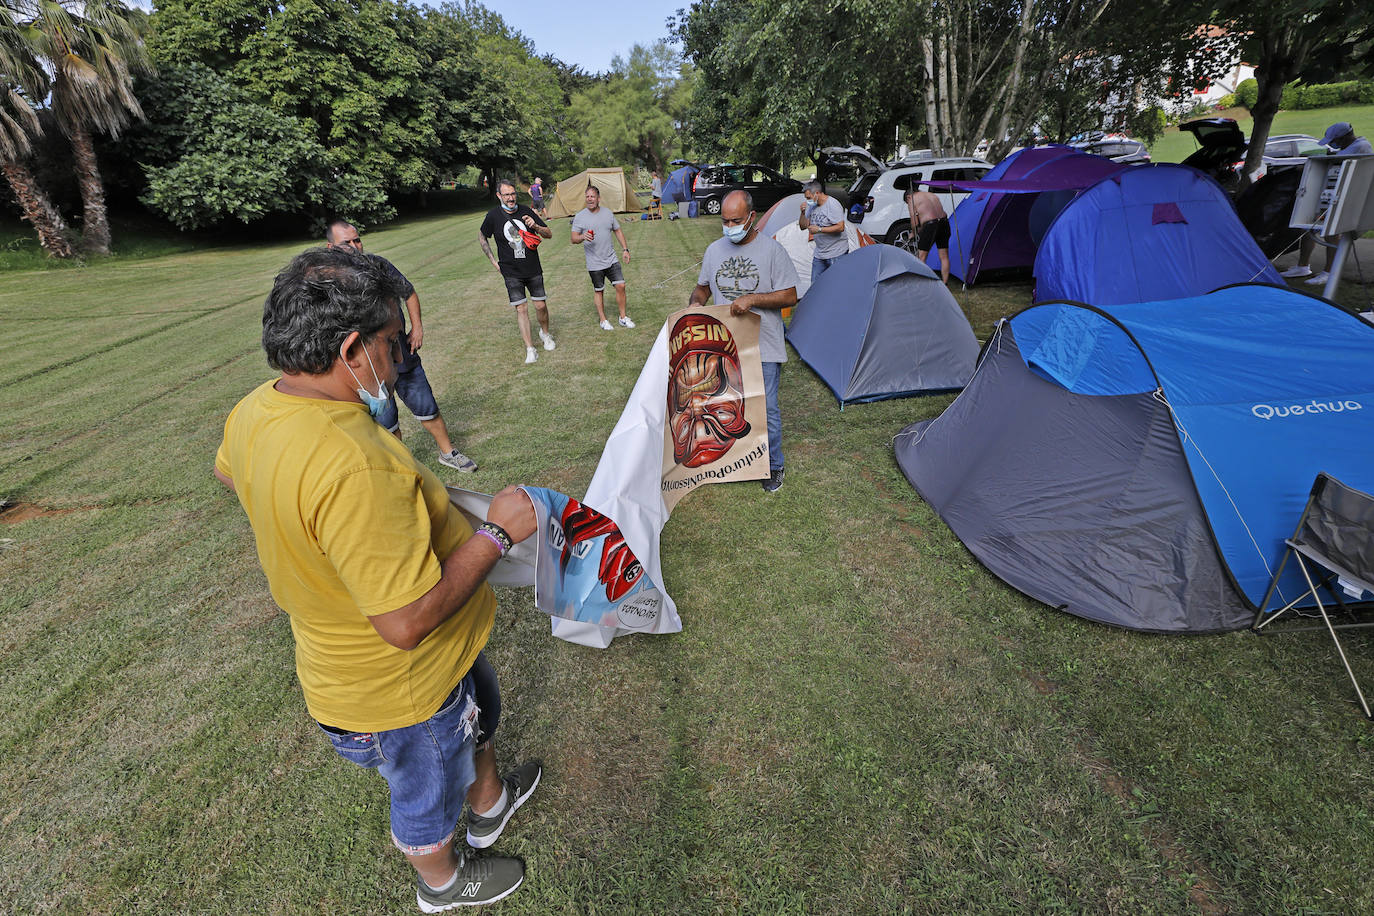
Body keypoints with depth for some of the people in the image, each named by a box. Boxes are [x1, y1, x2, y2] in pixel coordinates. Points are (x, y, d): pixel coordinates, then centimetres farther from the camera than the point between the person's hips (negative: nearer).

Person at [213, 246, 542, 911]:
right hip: (400, 689, -8)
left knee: (479, 713, 34)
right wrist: (498, 533, -28)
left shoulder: (254, 411, -10)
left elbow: (228, 473, 14)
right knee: (427, 795, 24)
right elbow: (407, 621, -38)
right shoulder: (355, 466, -42)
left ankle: (490, 804, 62)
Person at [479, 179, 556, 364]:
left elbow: (549, 234, 3)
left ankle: (545, 333, 33)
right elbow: (482, 237, 12)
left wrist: (535, 226, -17)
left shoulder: (525, 211, -1)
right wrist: (494, 261, 6)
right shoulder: (493, 215, -4)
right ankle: (530, 349, 2)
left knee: (541, 305, 4)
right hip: (511, 272, -1)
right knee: (521, 308, -5)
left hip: (533, 269, 2)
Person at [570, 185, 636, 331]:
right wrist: (583, 237, -29)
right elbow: (574, 239, -7)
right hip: (594, 263, -3)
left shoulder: (608, 213, 5)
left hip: (611, 260, 3)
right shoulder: (579, 216, -5)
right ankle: (602, 320, 22)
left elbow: (618, 231, 15)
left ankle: (623, 317, 14)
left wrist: (625, 249, 8)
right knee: (598, 291, 7)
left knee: (620, 286, -1)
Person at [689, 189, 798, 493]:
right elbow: (703, 286, 18)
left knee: (766, 408, 1)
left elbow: (790, 297, -9)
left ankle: (773, 466, 19)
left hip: (764, 347, -4)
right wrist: (696, 303, -5)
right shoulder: (714, 250, 6)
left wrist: (752, 299, -21)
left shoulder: (772, 250, -7)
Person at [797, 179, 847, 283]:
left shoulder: (833, 204, -16)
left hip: (836, 253, -7)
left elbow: (840, 227, -22)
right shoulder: (812, 205, 6)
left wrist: (819, 229, -22)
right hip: (819, 253, 8)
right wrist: (803, 213, -7)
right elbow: (803, 226, 11)